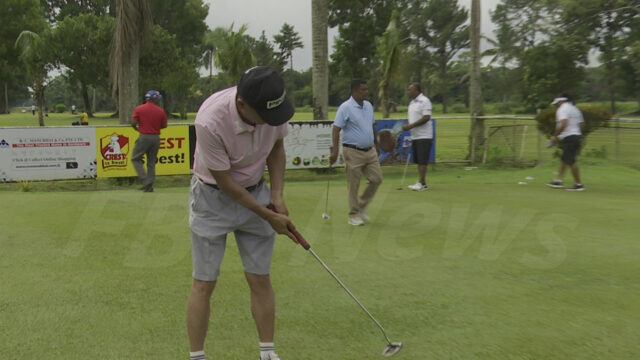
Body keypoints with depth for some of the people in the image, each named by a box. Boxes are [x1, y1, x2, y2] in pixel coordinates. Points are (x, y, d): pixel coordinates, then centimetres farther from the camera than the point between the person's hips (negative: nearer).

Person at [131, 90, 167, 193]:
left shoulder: (139, 109, -5)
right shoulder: (161, 111, -1)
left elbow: (133, 123, -7)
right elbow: (164, 125, 5)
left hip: (144, 137, -3)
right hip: (156, 137, 3)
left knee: (135, 159, 10)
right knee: (151, 162, 11)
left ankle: (144, 180, -5)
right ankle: (149, 186, 11)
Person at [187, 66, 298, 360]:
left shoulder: (273, 104, -19)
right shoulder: (210, 121, -33)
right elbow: (224, 181, -22)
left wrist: (277, 196, -7)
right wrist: (269, 217, -15)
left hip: (256, 193, 4)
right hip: (213, 196, -4)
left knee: (260, 279, 5)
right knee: (204, 283, -1)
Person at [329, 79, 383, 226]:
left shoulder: (369, 106, 11)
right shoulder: (345, 108, -12)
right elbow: (336, 129, -14)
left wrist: (376, 143, 25)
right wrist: (335, 150, -20)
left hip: (370, 151, 7)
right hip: (353, 152, -7)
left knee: (377, 179, 4)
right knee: (353, 185, 0)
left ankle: (362, 205, 22)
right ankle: (353, 215, 12)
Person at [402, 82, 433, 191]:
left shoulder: (424, 101, -11)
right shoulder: (411, 103, 16)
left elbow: (426, 117, -19)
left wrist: (411, 125, -20)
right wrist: (407, 125, 1)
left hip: (424, 136, -9)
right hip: (414, 136, 9)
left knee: (422, 161, -9)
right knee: (418, 161, 9)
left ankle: (421, 183, -8)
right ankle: (422, 182, 13)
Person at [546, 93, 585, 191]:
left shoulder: (562, 109, -7)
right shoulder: (575, 109, 21)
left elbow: (563, 124, -22)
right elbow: (582, 125, 19)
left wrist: (555, 136, -15)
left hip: (568, 138, -10)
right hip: (578, 136, 10)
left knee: (571, 161, -8)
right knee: (564, 159, 14)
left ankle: (579, 184, -7)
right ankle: (558, 180, 14)